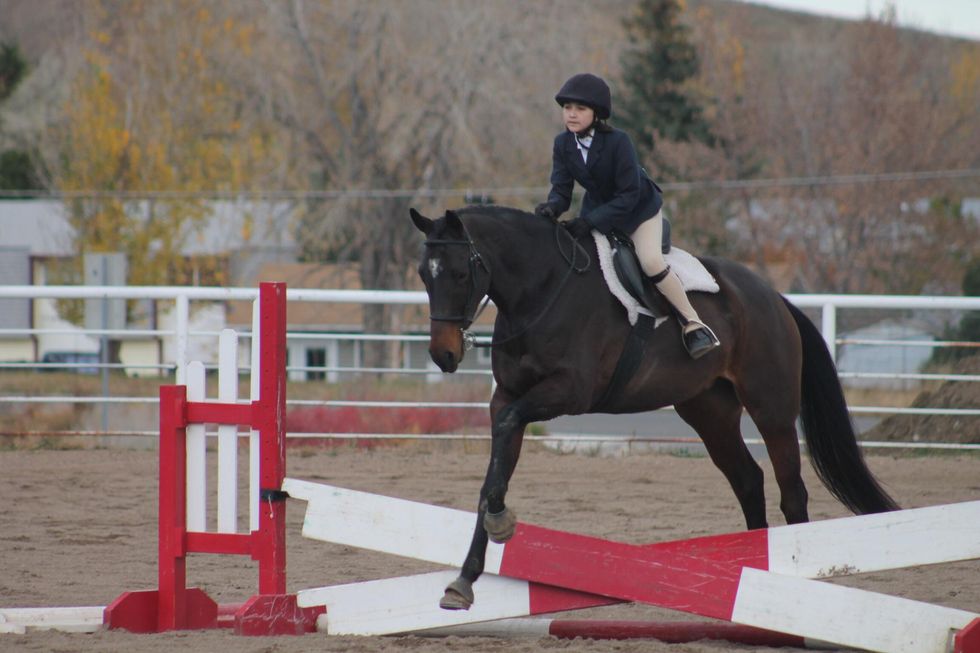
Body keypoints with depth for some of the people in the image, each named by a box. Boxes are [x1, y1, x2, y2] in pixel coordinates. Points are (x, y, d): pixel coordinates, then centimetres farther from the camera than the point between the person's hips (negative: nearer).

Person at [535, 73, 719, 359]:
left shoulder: (618, 141, -29)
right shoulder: (563, 144, -13)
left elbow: (628, 195, -29)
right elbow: (561, 190, -14)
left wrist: (589, 222, -38)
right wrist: (551, 207, -39)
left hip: (639, 209, -6)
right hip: (598, 211, 6)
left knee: (651, 262, -24)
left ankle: (693, 324, -13)